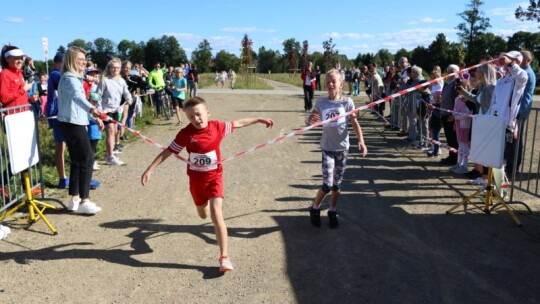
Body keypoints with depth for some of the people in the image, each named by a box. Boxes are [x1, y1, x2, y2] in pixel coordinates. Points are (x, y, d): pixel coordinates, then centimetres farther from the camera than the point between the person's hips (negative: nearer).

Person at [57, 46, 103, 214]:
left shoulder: (74, 77, 16)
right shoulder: (69, 78, -17)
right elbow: (77, 96, -38)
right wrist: (91, 108, -57)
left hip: (73, 123, 10)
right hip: (73, 124, -10)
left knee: (77, 162, 11)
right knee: (87, 160, -9)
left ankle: (75, 200, 16)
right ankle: (84, 201, -6)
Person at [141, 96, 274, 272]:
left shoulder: (218, 127, -11)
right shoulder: (185, 134, -15)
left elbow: (239, 123, 5)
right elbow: (167, 152, -11)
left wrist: (259, 120, 11)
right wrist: (149, 170, -14)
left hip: (214, 177, -1)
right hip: (196, 179, 2)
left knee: (216, 213, -17)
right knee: (203, 215, 20)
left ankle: (224, 257, -14)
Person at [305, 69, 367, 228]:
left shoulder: (347, 102, -5)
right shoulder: (321, 102, -4)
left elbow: (355, 123, 0)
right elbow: (309, 120, 0)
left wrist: (361, 140, -11)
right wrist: (309, 121, -24)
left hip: (342, 147, 1)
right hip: (327, 148, -1)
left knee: (337, 183, 12)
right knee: (327, 184, -7)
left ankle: (333, 212, 31)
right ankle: (315, 208, 18)